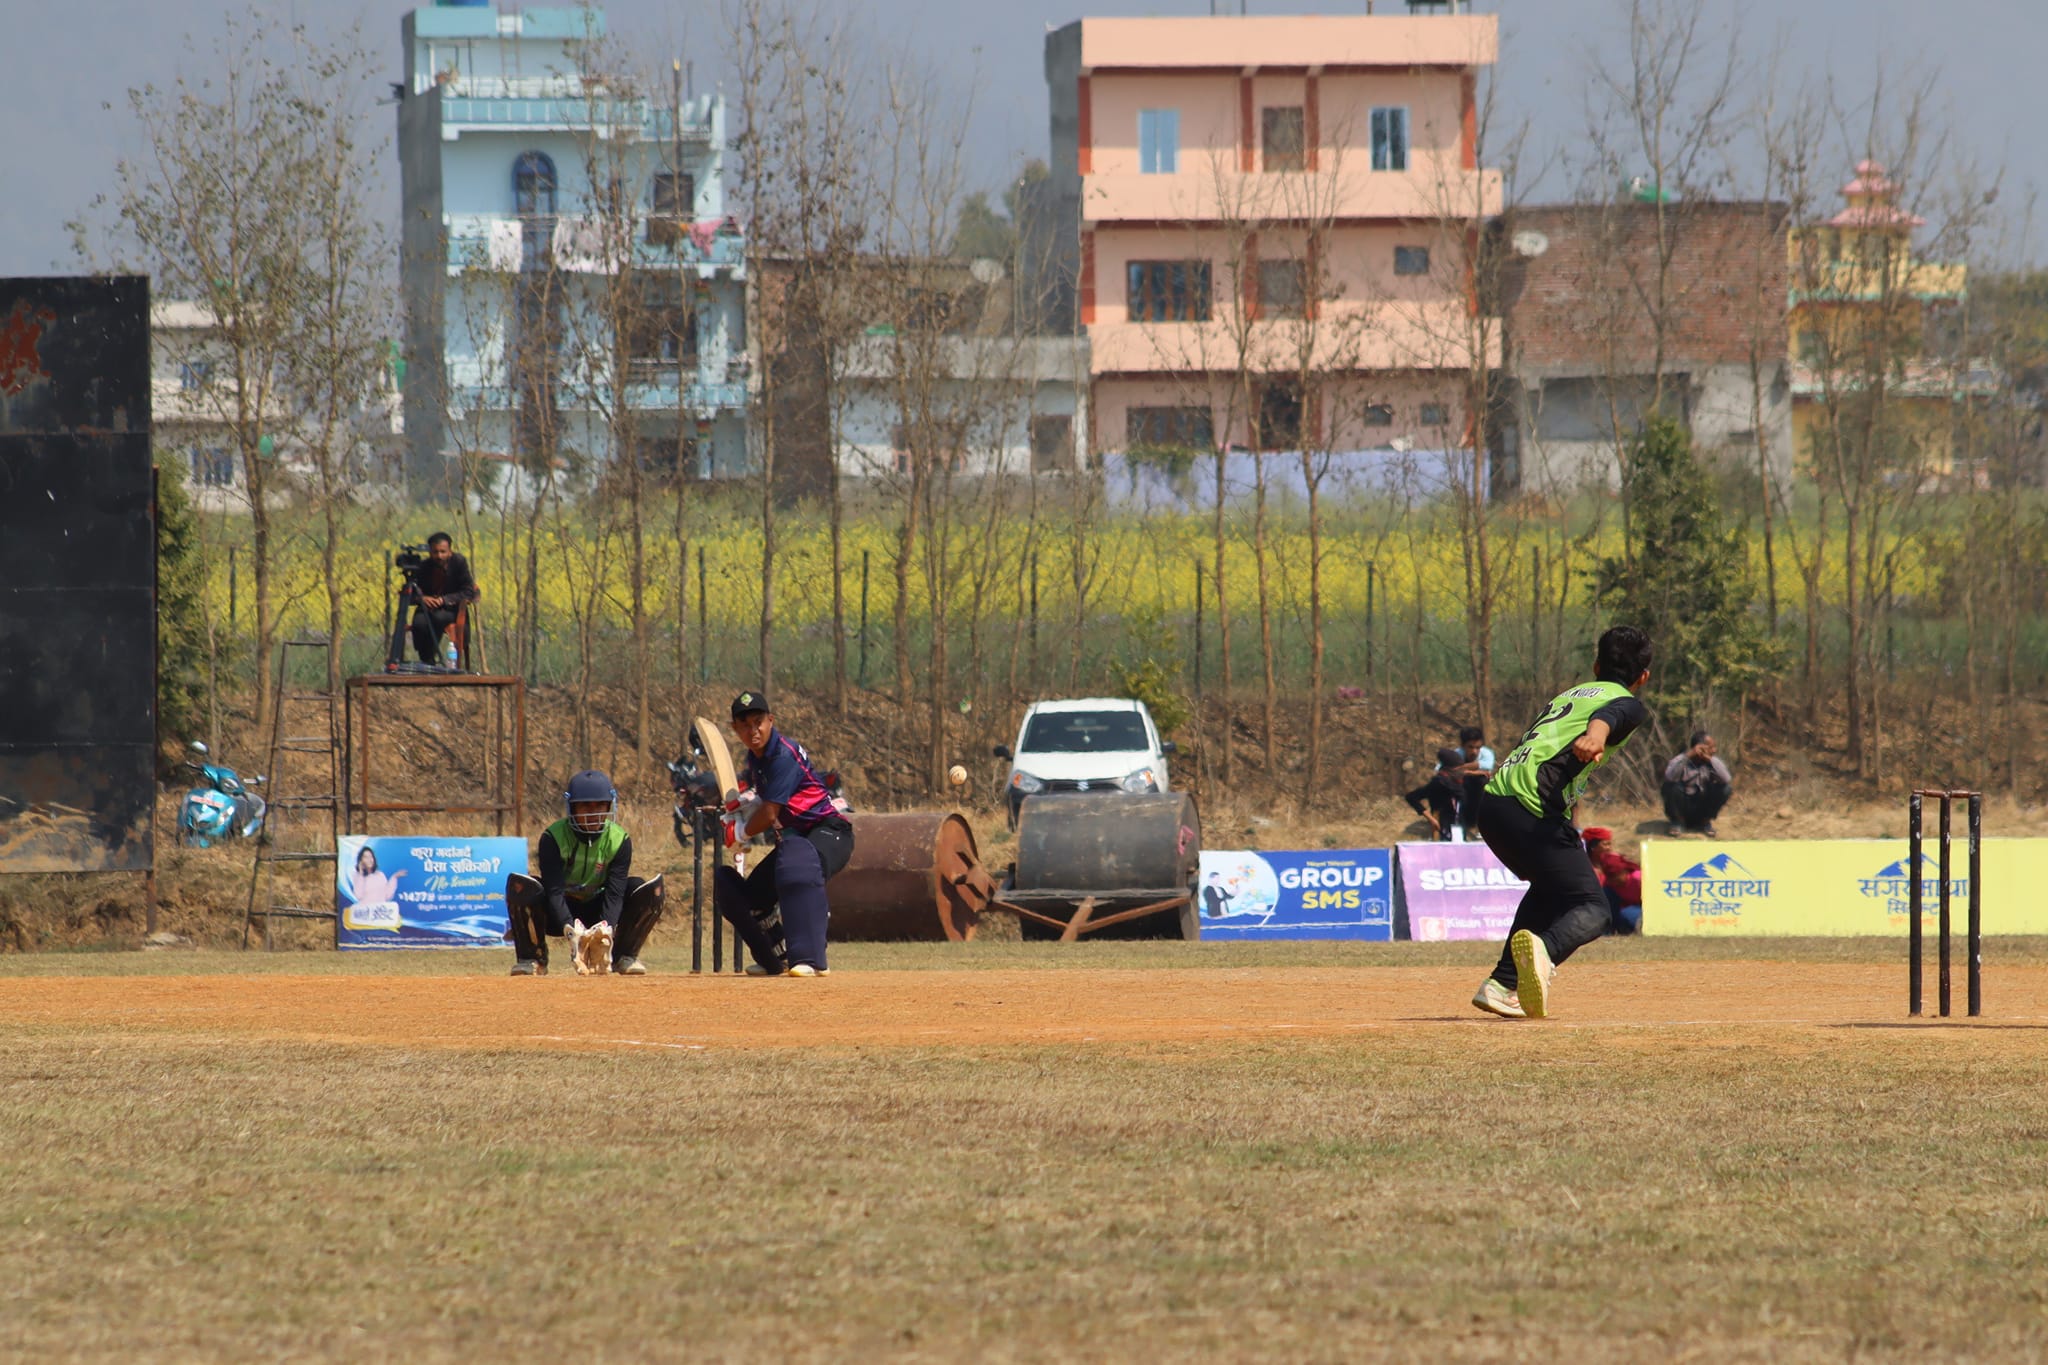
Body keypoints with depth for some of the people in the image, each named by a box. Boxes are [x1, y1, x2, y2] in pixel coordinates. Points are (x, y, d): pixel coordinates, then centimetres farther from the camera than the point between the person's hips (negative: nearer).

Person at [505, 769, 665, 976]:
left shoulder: (619, 840, -11)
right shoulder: (553, 838, -18)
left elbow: (615, 893, -20)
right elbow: (554, 891, -27)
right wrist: (570, 931, -43)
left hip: (597, 909, 2)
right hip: (557, 915, -2)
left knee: (651, 890, -22)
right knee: (519, 885, -33)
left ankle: (625, 956, -4)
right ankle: (531, 957, -14)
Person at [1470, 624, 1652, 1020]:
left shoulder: (1568, 695, 31)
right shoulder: (1626, 702, 8)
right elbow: (1607, 715, -15)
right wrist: (1596, 735, -37)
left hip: (1492, 800, 8)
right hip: (1532, 807, -8)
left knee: (1550, 890, 29)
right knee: (1592, 909, -8)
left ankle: (1502, 985, 21)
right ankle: (1544, 951, -40)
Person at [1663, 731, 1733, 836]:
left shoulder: (1711, 762, -6)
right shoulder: (1680, 762, -16)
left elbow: (1726, 780, -23)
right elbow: (1670, 777, -39)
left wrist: (1710, 759, -25)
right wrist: (1688, 756, -39)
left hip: (1701, 810, 3)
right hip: (1682, 809, -3)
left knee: (1725, 788, -19)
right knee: (1673, 787, -33)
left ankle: (1705, 822, 1)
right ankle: (1678, 821, -6)